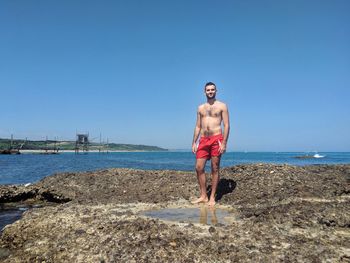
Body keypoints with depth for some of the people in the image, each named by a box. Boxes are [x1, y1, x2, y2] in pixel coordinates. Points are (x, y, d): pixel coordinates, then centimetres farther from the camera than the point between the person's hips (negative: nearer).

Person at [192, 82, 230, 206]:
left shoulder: (222, 106, 4)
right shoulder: (200, 108, 16)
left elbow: (226, 125, -2)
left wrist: (224, 143, -12)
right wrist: (194, 143, 8)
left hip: (217, 139, -4)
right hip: (203, 140, 4)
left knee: (215, 169, 0)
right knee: (199, 168, -2)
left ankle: (212, 197, 9)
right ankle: (203, 196, 10)